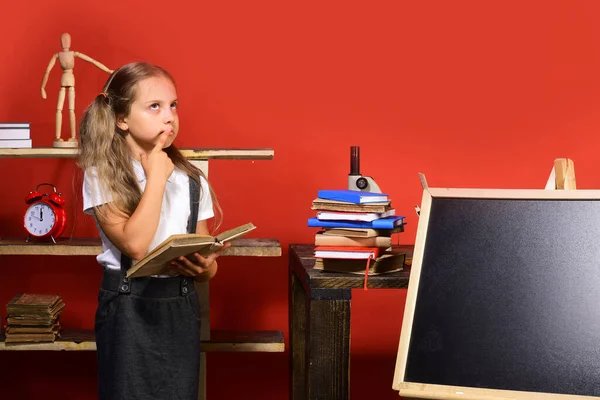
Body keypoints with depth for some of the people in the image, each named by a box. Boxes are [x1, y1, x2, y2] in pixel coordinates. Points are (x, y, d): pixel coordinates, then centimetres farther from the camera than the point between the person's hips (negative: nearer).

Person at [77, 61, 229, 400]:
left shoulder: (192, 179, 6)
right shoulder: (102, 176, -7)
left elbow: (207, 260, 9)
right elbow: (134, 244, -21)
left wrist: (205, 267, -15)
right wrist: (156, 177, -15)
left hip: (180, 305, 4)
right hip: (128, 307, -4)